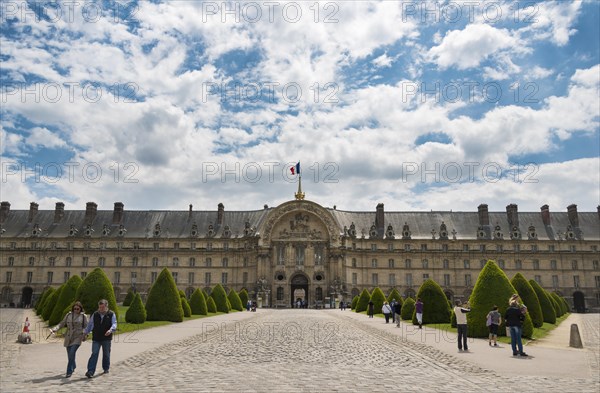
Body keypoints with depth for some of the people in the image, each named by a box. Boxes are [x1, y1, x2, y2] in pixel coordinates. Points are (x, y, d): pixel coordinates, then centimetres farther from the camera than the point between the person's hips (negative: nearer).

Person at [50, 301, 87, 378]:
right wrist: (55, 329, -11)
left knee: (72, 354, -16)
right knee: (70, 355, 11)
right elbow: (62, 323, 6)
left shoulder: (83, 316, 0)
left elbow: (86, 327, 1)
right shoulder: (69, 315, 7)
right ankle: (73, 367, 37)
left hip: (77, 337, -4)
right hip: (68, 338, 4)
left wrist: (84, 335, -14)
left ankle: (69, 372, -8)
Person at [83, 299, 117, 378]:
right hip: (96, 339, 1)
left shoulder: (111, 314, -1)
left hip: (106, 339, -1)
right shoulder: (95, 315, 7)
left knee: (106, 354, 11)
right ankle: (90, 371, -10)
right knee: (94, 354, -8)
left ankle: (106, 368, 27)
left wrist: (111, 330, -30)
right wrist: (85, 332, 6)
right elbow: (90, 325, 17)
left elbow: (114, 324, -11)